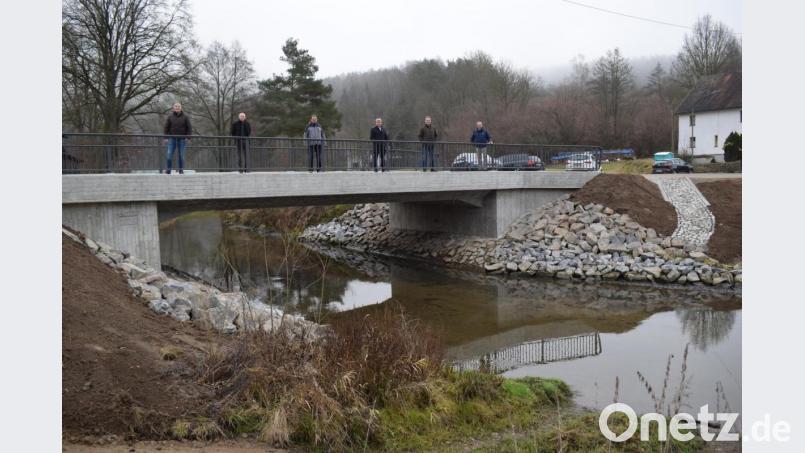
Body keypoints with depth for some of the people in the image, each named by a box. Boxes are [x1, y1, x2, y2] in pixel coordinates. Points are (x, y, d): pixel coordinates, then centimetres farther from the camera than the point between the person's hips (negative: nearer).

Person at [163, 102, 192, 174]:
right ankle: (168, 170, 0)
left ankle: (181, 170, 9)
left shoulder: (185, 117, 1)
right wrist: (166, 137, -1)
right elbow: (166, 127, 6)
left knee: (181, 155, 2)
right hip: (172, 138, 1)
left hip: (182, 139, -1)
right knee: (169, 154, -6)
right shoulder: (170, 117, 3)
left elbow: (189, 128, 2)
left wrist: (188, 138, -7)